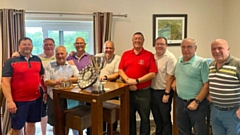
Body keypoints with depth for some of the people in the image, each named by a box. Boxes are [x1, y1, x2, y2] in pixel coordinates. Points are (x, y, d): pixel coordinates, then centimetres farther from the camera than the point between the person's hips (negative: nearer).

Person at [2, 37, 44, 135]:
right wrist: (9, 101, -17)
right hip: (18, 101, -4)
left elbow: (42, 76, 17)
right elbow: (5, 81, -11)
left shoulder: (37, 60, 8)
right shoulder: (11, 61, -6)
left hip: (35, 99, 4)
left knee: (31, 123, 16)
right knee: (17, 127, 8)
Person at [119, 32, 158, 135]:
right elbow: (120, 71, 4)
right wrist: (128, 81, -13)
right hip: (128, 91, 3)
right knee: (129, 117, 15)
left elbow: (152, 74, -10)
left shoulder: (149, 55, -3)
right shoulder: (125, 54, 8)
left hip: (143, 92, -3)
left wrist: (137, 81, -16)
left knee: (144, 118, 9)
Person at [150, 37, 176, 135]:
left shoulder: (170, 57, -12)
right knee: (156, 117, 18)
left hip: (163, 92, -6)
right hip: (152, 91, 6)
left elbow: (170, 77, -16)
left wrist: (167, 93, -17)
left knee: (165, 118, 5)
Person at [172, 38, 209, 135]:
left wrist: (196, 102, -18)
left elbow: (207, 85, -16)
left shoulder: (201, 62, -13)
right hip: (180, 102, 6)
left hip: (195, 102, -6)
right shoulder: (179, 61, 7)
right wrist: (174, 83, 5)